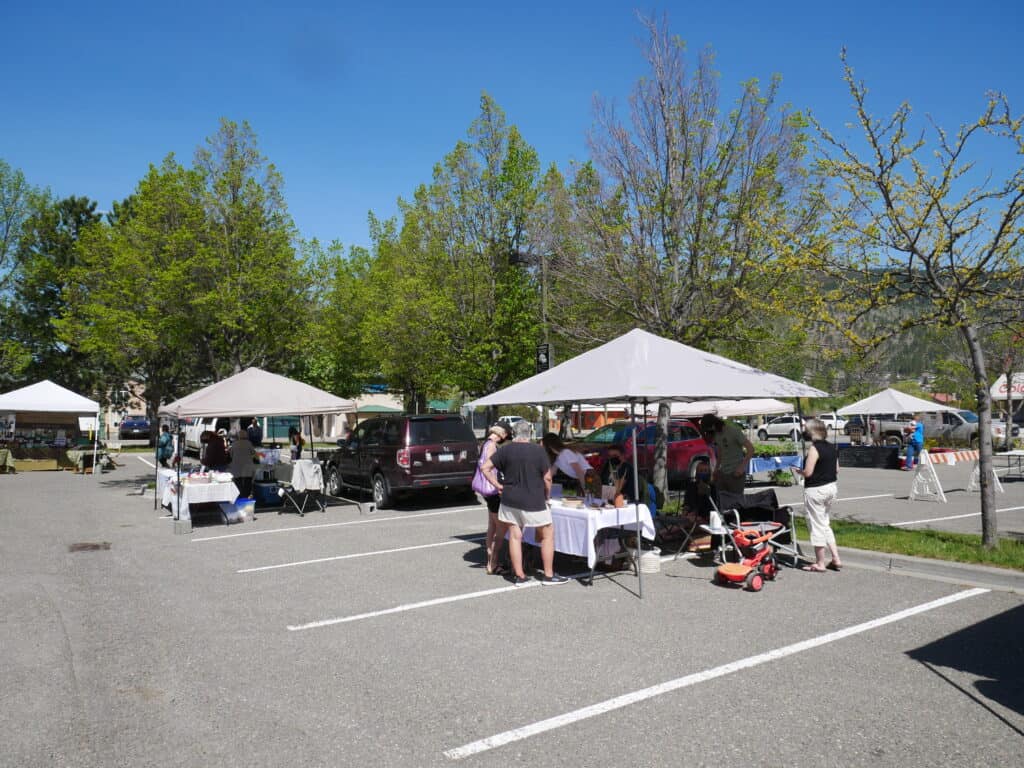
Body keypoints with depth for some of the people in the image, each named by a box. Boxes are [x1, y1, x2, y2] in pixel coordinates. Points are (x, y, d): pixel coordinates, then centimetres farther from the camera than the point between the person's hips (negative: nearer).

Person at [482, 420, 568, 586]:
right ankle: (549, 575, 14)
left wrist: (497, 485, 3)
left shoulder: (505, 450, -1)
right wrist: (547, 496, 6)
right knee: (547, 535, 11)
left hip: (510, 500, 3)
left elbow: (485, 468, -2)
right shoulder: (539, 450, -9)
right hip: (533, 502, -3)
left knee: (515, 537, 10)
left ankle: (519, 576, 14)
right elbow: (547, 478, -8)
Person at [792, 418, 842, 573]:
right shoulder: (832, 447, 7)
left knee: (817, 526, 2)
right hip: (831, 487, 8)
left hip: (816, 490, -8)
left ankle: (820, 564, 10)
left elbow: (808, 472, -21)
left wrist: (797, 471, -2)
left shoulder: (814, 448, -18)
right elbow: (836, 469, 13)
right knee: (825, 524, 21)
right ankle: (836, 559, 20)